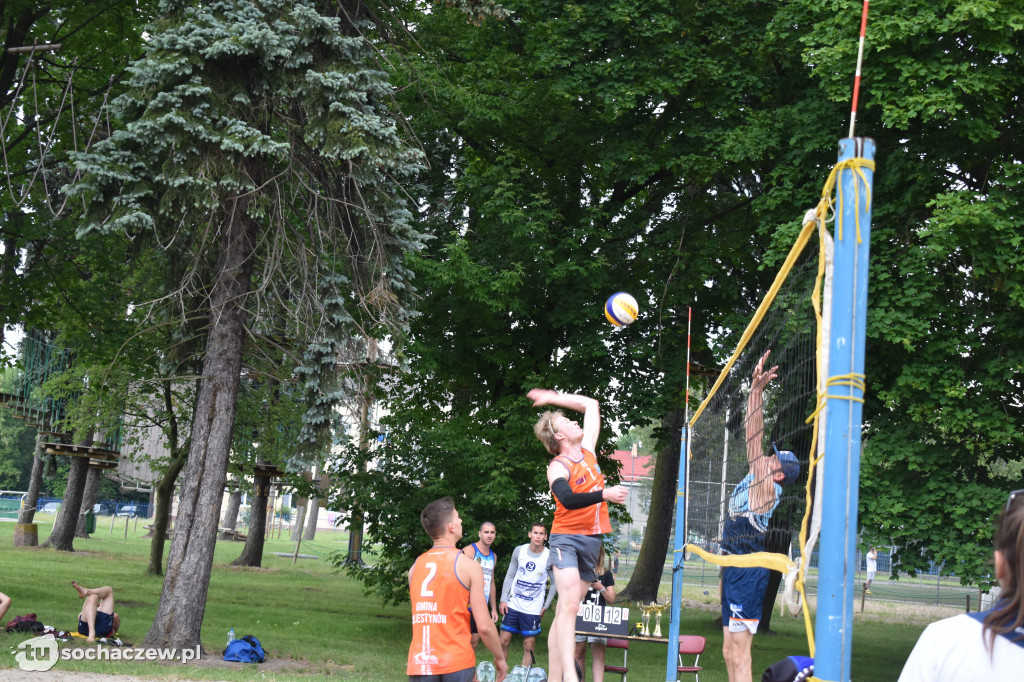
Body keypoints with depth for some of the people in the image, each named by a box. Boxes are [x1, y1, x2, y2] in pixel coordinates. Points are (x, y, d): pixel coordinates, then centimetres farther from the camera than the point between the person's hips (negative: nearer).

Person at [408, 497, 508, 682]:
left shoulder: (415, 567, 8)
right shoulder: (468, 566, -6)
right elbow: (484, 626, -7)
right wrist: (500, 658, 5)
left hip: (420, 664, 4)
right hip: (457, 663, -4)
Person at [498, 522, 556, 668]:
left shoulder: (549, 556, -6)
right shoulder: (519, 550, 0)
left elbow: (554, 583, 2)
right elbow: (510, 576, 7)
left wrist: (546, 606, -2)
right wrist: (503, 600, 0)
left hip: (533, 609, -2)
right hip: (513, 605, 2)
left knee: (528, 646, 0)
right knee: (504, 641, 1)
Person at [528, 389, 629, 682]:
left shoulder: (587, 450, 11)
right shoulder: (558, 467, -8)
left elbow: (591, 405, 23)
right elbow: (568, 499, -27)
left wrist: (556, 397, 20)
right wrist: (604, 494, -30)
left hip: (592, 540, 6)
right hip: (566, 538, -6)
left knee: (566, 609, 5)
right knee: (569, 604, -20)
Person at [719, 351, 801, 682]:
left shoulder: (767, 487, -11)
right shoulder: (755, 480, 11)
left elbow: (754, 438, -17)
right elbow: (753, 440, 13)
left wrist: (757, 388, -18)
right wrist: (755, 389, 9)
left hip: (747, 570, -10)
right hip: (735, 568, 10)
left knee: (739, 655, -10)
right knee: (730, 652, 12)